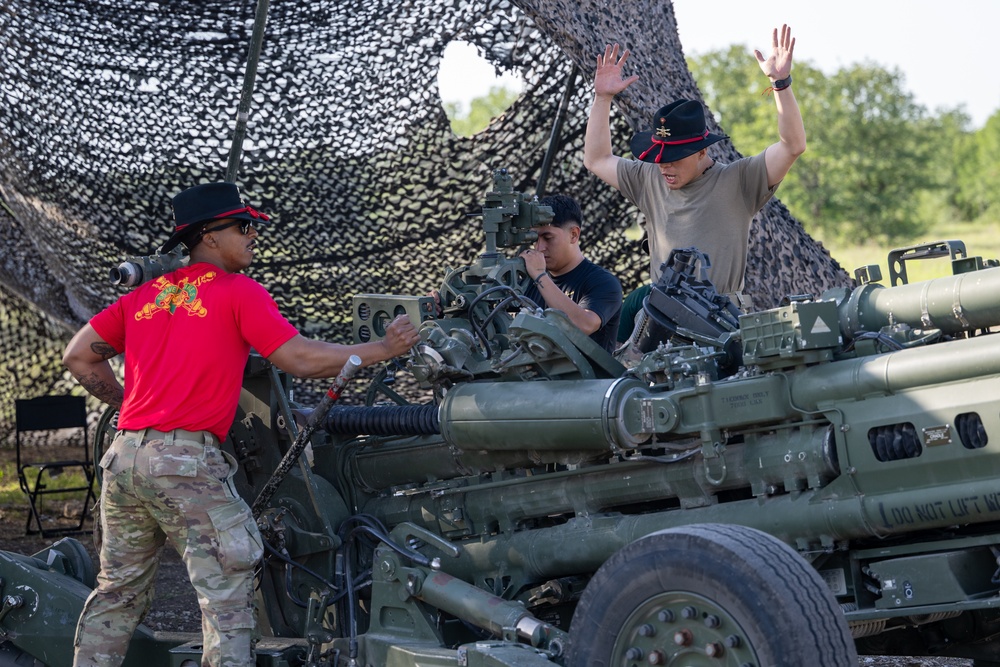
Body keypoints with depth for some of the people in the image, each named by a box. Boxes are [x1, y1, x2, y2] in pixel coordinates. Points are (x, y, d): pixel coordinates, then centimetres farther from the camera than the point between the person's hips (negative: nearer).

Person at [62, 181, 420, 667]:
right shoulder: (239, 292, -2)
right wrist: (384, 349, -1)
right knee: (226, 594, -3)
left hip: (124, 457, 7)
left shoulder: (145, 295, 17)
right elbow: (301, 359, -9)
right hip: (185, 462, -7)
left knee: (118, 591, 17)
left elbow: (79, 358, 17)